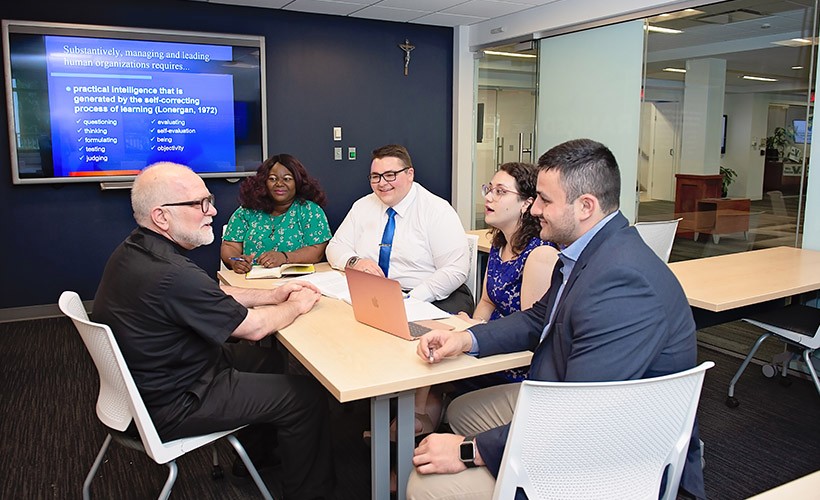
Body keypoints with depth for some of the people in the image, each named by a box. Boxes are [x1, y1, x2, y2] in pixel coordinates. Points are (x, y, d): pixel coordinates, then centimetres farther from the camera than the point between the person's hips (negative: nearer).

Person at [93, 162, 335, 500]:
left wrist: (271, 295, 5)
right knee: (308, 396, -4)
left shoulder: (135, 250, -3)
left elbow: (211, 294, 11)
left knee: (267, 359, 24)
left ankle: (256, 454, 41)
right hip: (173, 406, -10)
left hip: (147, 379, 10)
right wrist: (296, 306, -2)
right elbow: (253, 327, -20)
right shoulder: (171, 275, -34)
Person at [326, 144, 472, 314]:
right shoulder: (362, 207, 9)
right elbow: (335, 247, 11)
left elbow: (455, 271, -13)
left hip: (429, 300, -3)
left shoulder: (438, 211, -6)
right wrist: (354, 262, -13)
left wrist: (410, 299, -24)